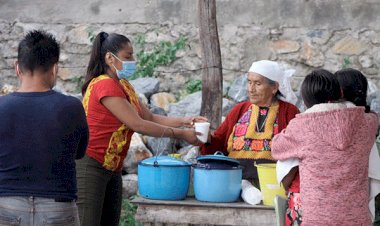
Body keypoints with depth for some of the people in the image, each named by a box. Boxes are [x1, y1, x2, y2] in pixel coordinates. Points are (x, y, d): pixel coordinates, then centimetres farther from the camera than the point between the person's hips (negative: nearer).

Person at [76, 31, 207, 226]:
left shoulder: (123, 86, 12)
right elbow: (138, 125, -19)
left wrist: (183, 121, -3)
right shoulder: (105, 85, -17)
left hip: (112, 168, 9)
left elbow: (149, 117, 11)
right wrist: (180, 134, -14)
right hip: (90, 166, -9)